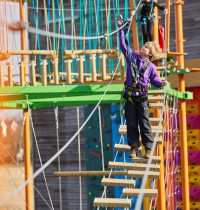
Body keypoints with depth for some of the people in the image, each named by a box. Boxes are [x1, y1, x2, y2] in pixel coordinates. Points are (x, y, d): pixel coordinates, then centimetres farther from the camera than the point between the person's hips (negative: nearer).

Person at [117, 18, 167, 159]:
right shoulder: (132, 56, 5)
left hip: (142, 98, -2)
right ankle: (134, 147, 12)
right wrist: (122, 29, 7)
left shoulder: (151, 67, 1)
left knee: (145, 123, -2)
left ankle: (148, 148, 4)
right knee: (131, 123, 4)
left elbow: (154, 79, 7)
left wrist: (162, 83, -15)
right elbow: (124, 45, 8)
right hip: (129, 96, 2)